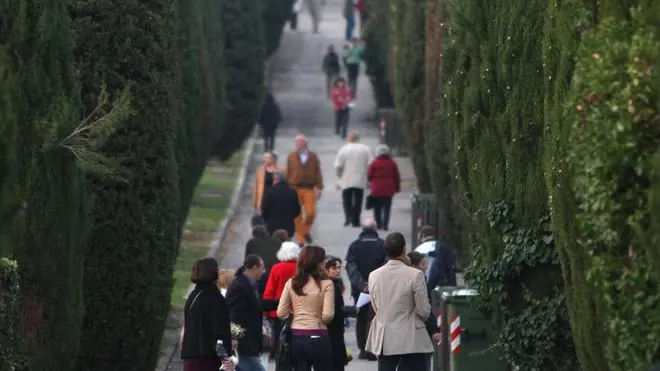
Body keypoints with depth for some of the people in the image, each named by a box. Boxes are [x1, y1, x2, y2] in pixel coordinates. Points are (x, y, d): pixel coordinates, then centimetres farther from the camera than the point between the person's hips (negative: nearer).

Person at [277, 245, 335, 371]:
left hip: (296, 338, 4)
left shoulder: (291, 283, 2)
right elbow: (327, 316, -15)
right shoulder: (326, 284, -10)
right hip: (318, 338, -4)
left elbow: (281, 313, 2)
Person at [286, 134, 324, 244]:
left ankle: (306, 231, 22)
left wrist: (319, 188, 0)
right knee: (297, 215, 2)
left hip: (309, 189, 0)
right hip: (295, 189, 0)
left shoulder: (313, 157, 4)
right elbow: (288, 173, 5)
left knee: (311, 213, -7)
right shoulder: (291, 157, 3)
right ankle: (300, 238, 11)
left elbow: (318, 173, 4)